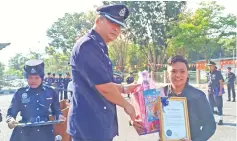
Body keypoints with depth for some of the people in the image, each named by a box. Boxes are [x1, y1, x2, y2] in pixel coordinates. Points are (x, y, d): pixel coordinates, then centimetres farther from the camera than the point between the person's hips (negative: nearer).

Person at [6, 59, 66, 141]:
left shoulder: (50, 92, 2)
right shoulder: (20, 93, 0)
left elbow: (56, 110, 12)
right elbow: (11, 112, 3)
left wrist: (59, 116, -9)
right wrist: (10, 120, -19)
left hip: (45, 133, 1)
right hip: (24, 134, 0)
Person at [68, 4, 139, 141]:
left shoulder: (99, 47, 15)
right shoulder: (88, 45, -18)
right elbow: (104, 87, -22)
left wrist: (123, 89, 15)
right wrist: (126, 105, -7)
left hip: (100, 124, 10)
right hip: (90, 126, -10)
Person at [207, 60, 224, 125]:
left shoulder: (218, 73, -6)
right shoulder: (209, 74, 12)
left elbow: (221, 82, -10)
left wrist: (220, 91, -16)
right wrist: (208, 90, 15)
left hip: (217, 91, -7)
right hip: (210, 92, 7)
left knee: (219, 105, -5)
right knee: (211, 105, 13)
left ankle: (221, 119, 0)